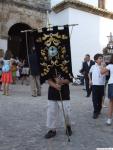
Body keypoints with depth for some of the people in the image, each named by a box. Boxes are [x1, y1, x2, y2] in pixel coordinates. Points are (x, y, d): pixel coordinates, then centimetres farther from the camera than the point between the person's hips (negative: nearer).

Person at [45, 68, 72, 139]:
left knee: (67, 112, 1)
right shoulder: (50, 69, -3)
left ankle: (68, 126, 29)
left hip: (64, 94, -1)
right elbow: (49, 80, -7)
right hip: (52, 94, 2)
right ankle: (52, 130, 20)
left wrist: (62, 81, -26)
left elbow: (68, 80, -5)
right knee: (52, 112, 4)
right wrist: (55, 86, -26)